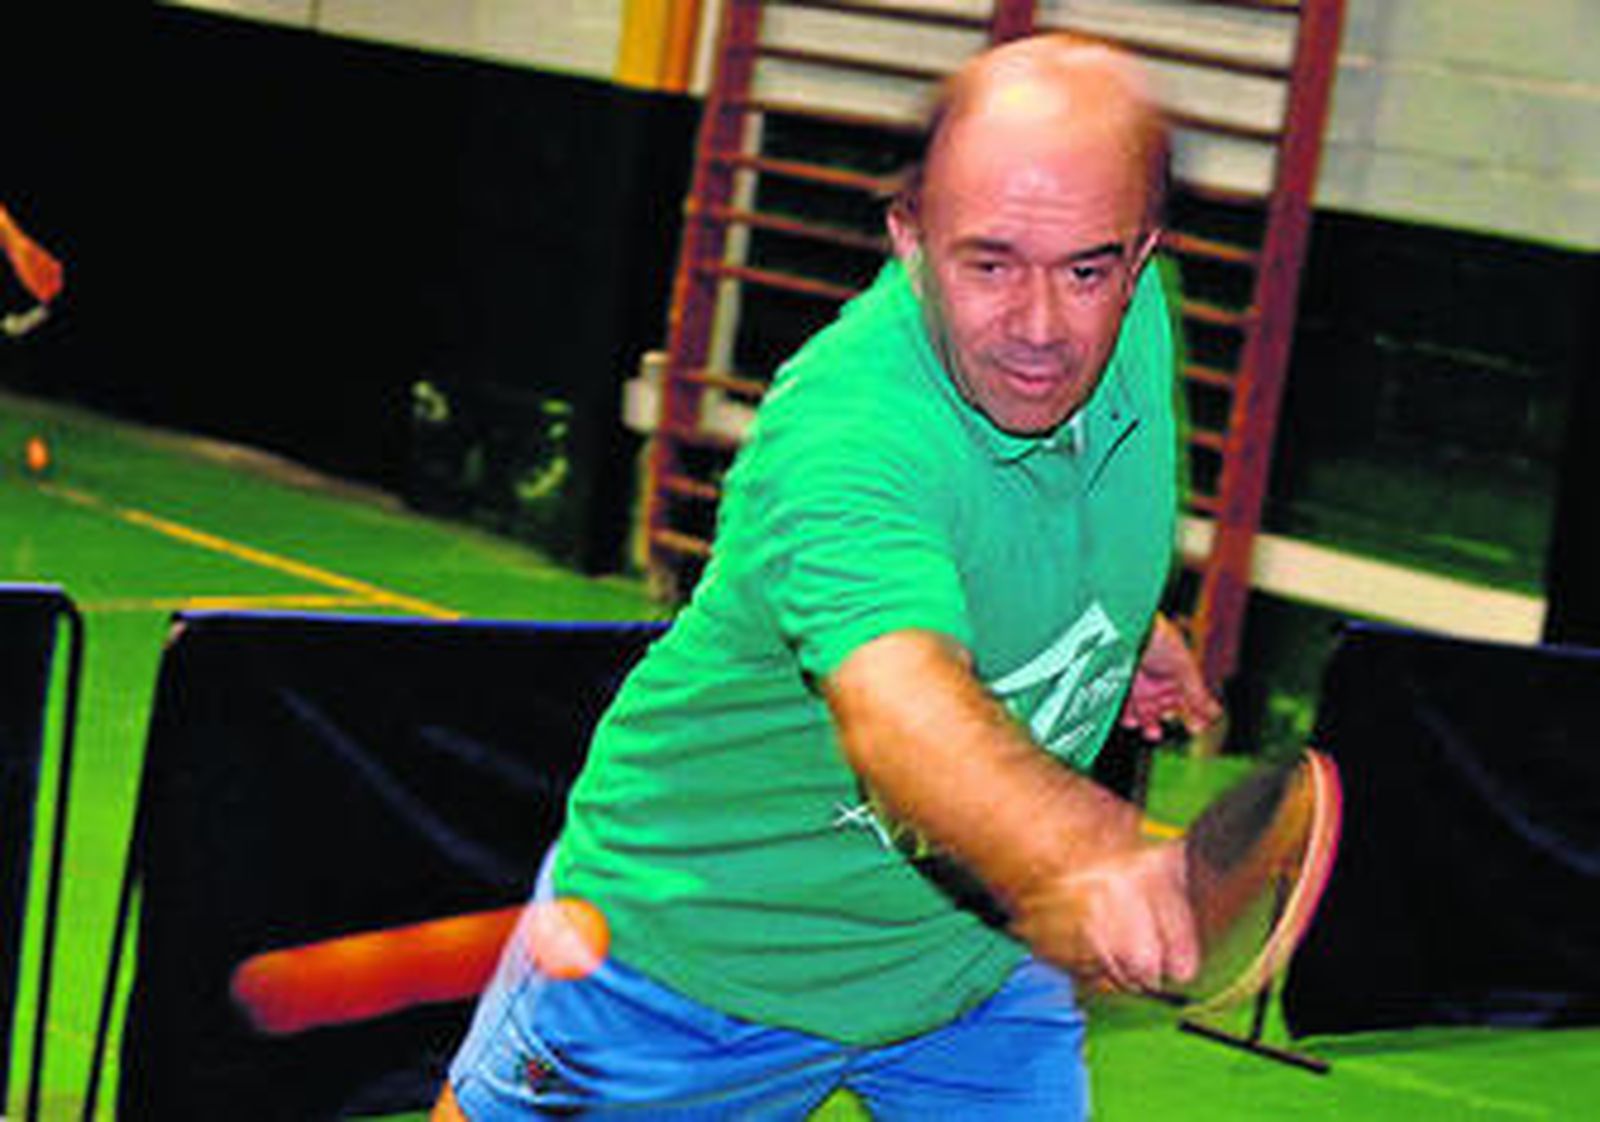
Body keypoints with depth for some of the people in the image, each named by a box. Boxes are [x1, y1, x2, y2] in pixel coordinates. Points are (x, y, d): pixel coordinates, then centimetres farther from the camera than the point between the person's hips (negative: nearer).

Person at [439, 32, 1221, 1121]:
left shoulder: (1133, 311, -14)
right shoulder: (843, 437, -38)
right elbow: (899, 706, -58)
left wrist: (1123, 622, 14)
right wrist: (1078, 857, -74)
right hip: (695, 937, -5)